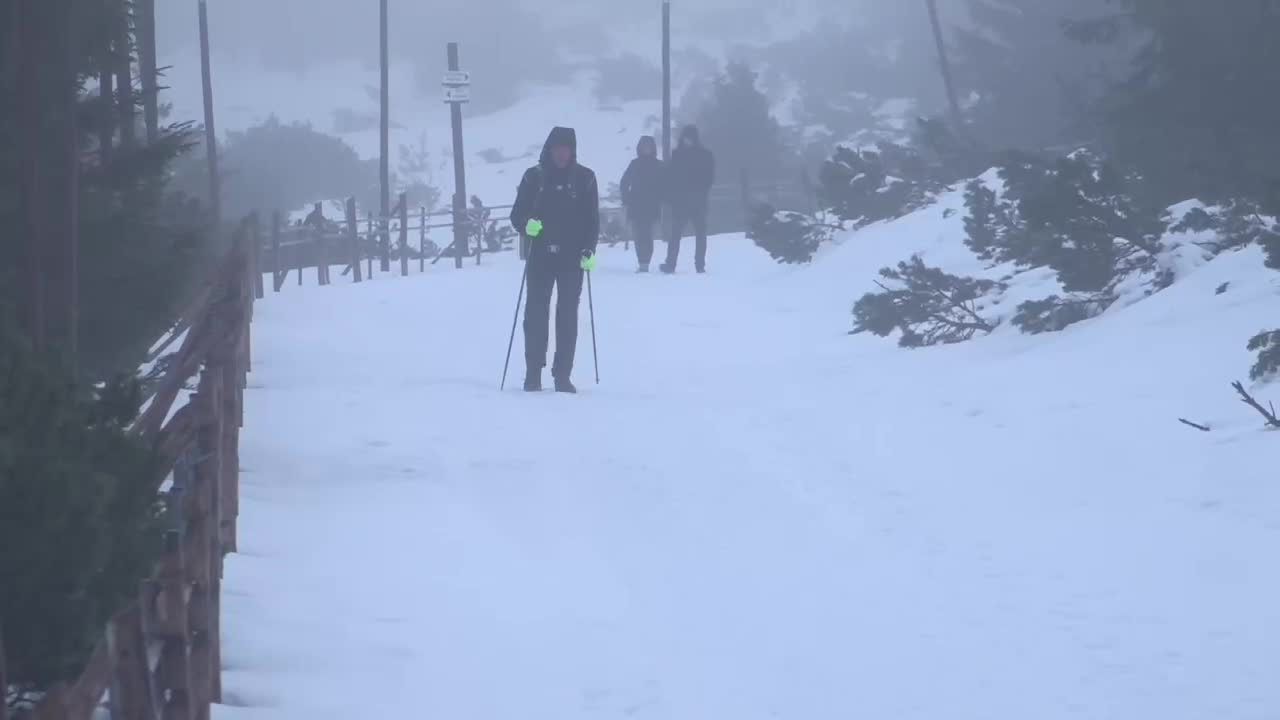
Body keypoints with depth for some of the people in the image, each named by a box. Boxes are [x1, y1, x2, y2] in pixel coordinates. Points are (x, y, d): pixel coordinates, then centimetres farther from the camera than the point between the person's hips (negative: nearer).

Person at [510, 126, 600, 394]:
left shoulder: (584, 178, 3)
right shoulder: (534, 177, 3)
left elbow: (592, 219, 4)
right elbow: (518, 214, 5)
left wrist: (589, 250, -8)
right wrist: (527, 225, -17)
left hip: (573, 256, 0)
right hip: (541, 255, 0)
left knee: (568, 314, -1)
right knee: (536, 312, -4)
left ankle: (562, 375, 2)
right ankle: (533, 373, 2)